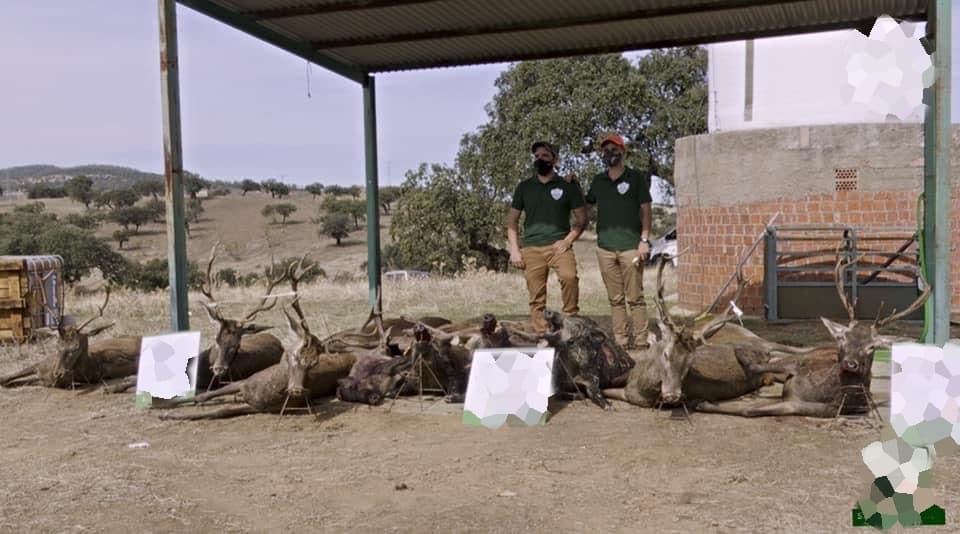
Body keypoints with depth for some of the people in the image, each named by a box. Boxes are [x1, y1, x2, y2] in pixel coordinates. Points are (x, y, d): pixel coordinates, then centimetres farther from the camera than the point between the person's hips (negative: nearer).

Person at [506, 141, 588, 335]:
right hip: (531, 248, 2)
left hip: (558, 245, -2)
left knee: (569, 276, -29)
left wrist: (567, 240, -8)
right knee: (537, 299, 1)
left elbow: (581, 218, 7)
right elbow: (512, 220, 14)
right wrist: (514, 249, 3)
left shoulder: (568, 186, 7)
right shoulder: (524, 187, 13)